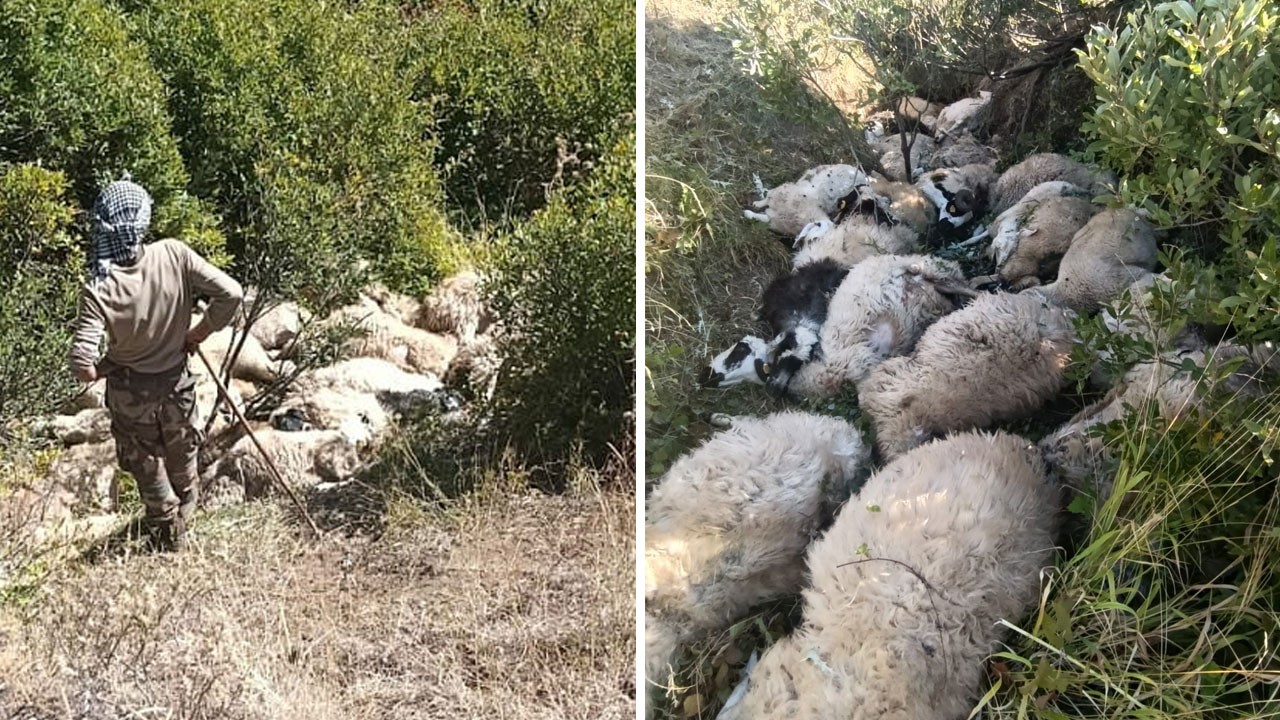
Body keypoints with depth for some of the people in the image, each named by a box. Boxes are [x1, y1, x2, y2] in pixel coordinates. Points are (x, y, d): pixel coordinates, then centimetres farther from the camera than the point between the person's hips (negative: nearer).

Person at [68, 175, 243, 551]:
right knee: (182, 457, 28)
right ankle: (184, 515, 53)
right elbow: (231, 294, -22)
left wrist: (103, 367, -7)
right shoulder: (175, 255, -24)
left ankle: (169, 540, 41)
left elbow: (83, 367, -30)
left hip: (130, 393, -2)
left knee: (147, 467, 23)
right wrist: (198, 334, -6)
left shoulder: (98, 289, -29)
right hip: (177, 382, 2)